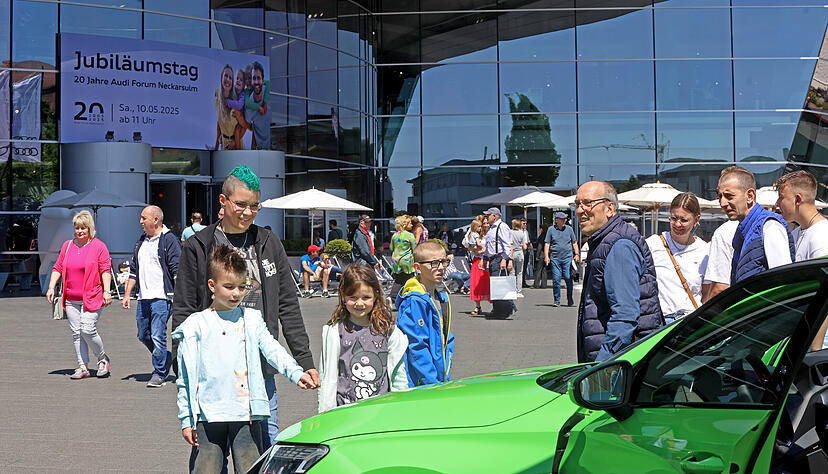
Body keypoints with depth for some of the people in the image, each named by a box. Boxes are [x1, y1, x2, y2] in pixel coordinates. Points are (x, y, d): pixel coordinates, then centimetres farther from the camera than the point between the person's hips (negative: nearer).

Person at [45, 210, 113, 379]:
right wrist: (51, 287, 5)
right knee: (76, 332, 4)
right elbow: (58, 268, 16)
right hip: (71, 300, 5)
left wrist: (106, 291, -13)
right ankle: (83, 367, 10)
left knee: (88, 330, -13)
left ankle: (103, 358, 10)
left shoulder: (99, 246, 0)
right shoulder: (67, 245, 13)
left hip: (91, 298, -5)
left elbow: (106, 270, -4)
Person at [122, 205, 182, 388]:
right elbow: (134, 270, 23)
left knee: (157, 336, -7)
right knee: (143, 335, 12)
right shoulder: (141, 241, 17)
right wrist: (127, 294, 18)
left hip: (161, 297, -8)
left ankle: (159, 373, 4)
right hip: (143, 298, 8)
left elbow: (177, 271, -10)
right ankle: (167, 358, 31)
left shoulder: (169, 240, -6)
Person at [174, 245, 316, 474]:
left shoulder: (252, 319, 10)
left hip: (246, 414, 1)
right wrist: (186, 419, 2)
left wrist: (296, 373, -18)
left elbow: (273, 350, 0)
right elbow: (185, 377, 5)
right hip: (208, 416, -1)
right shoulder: (196, 324, 4)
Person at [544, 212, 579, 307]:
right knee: (556, 280, -2)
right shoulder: (551, 229, 7)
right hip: (555, 259, -1)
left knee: (568, 279, -3)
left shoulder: (569, 229, 12)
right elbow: (547, 244, 6)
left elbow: (574, 243, 17)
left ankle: (570, 299, 11)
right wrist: (546, 256, -3)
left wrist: (577, 254, 6)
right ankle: (557, 300, 6)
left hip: (567, 258, 1)